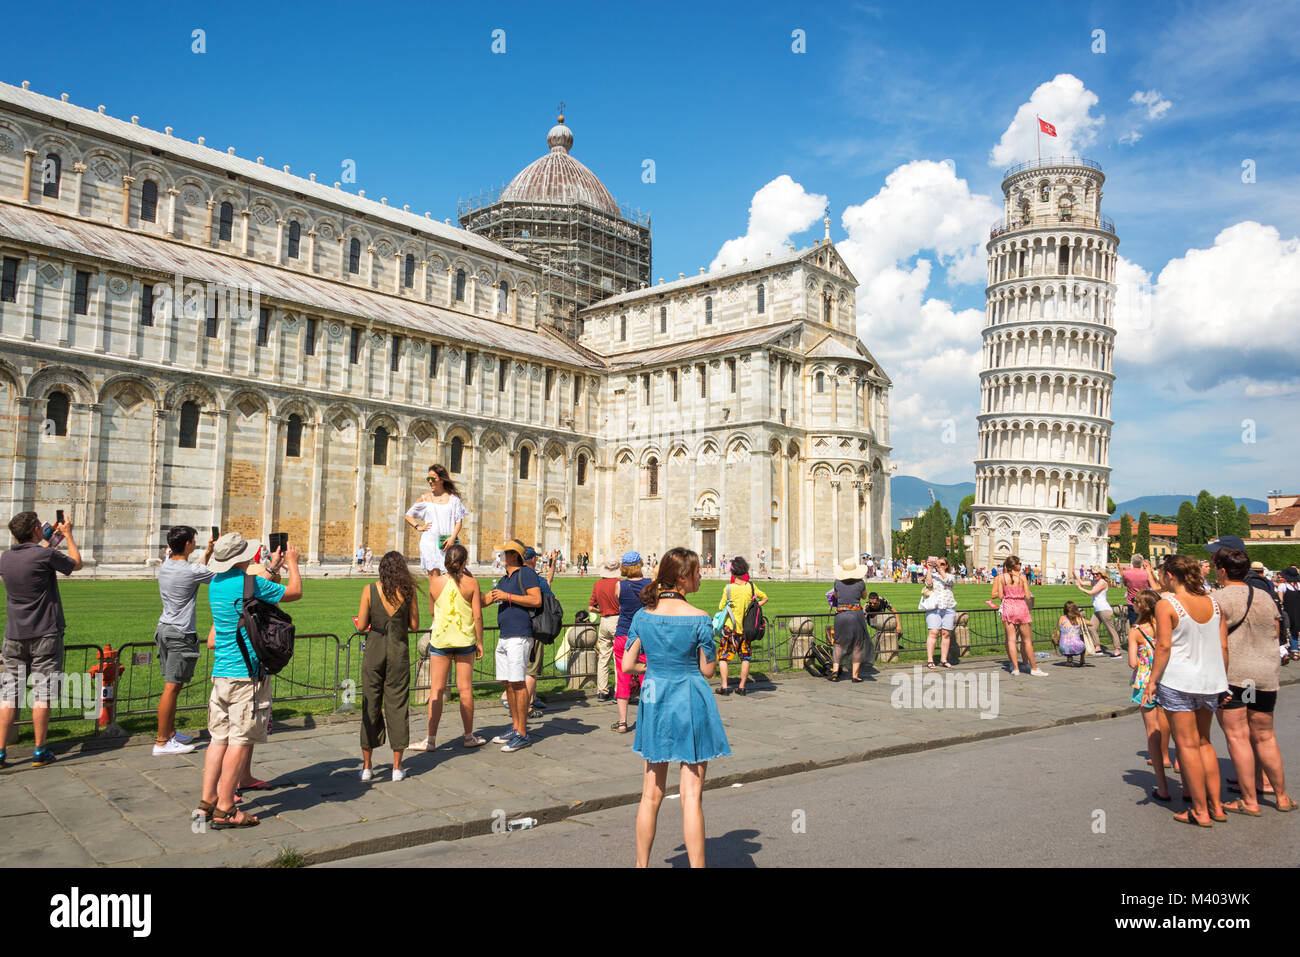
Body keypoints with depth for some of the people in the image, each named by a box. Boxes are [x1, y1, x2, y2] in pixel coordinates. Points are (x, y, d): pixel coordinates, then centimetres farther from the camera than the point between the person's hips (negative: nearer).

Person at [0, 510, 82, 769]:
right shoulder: (46, 555, -14)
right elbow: (76, 563, 5)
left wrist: (49, 538, 36)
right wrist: (67, 534, 16)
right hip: (45, 635, -5)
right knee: (42, 694, 1)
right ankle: (40, 752, 7)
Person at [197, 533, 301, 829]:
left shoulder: (216, 584, 9)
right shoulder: (251, 583, -15)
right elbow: (295, 592, -3)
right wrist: (292, 561, 12)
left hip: (220, 672, 8)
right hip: (246, 673, -8)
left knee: (219, 738, 13)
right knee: (241, 740, -2)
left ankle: (207, 800, 16)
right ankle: (224, 810, 1)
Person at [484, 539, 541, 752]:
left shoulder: (526, 573, -4)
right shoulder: (504, 580, 22)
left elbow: (536, 600, -16)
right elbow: (483, 601, 27)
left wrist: (507, 596, -14)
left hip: (519, 636, -9)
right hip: (504, 637, 9)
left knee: (518, 683, -9)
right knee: (508, 683, 10)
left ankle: (523, 734, -6)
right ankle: (515, 728, 20)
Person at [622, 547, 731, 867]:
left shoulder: (642, 616, -3)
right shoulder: (699, 619, -15)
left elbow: (627, 664, 0)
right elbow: (707, 670, -7)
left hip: (654, 702, 4)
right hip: (690, 705, -4)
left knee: (651, 794, 16)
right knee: (691, 796, 3)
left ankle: (642, 864, 26)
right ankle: (696, 864, 9)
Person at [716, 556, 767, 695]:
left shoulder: (728, 588, -12)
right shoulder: (751, 586, -2)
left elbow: (721, 607, -4)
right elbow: (765, 598, 14)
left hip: (730, 628, -3)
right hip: (745, 628, 3)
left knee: (723, 657, 7)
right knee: (745, 657, 12)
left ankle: (724, 685, 2)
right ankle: (742, 687, 12)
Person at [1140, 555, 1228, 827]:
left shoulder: (1166, 605, -12)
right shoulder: (1213, 603, 4)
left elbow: (1164, 647, -16)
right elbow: (1224, 646, 7)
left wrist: (1152, 680, -8)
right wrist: (1224, 679, 17)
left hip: (1178, 682, -6)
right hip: (1210, 681, 6)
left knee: (1188, 744, 3)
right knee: (1204, 742, 19)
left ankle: (1201, 811, 8)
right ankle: (1216, 805, 22)